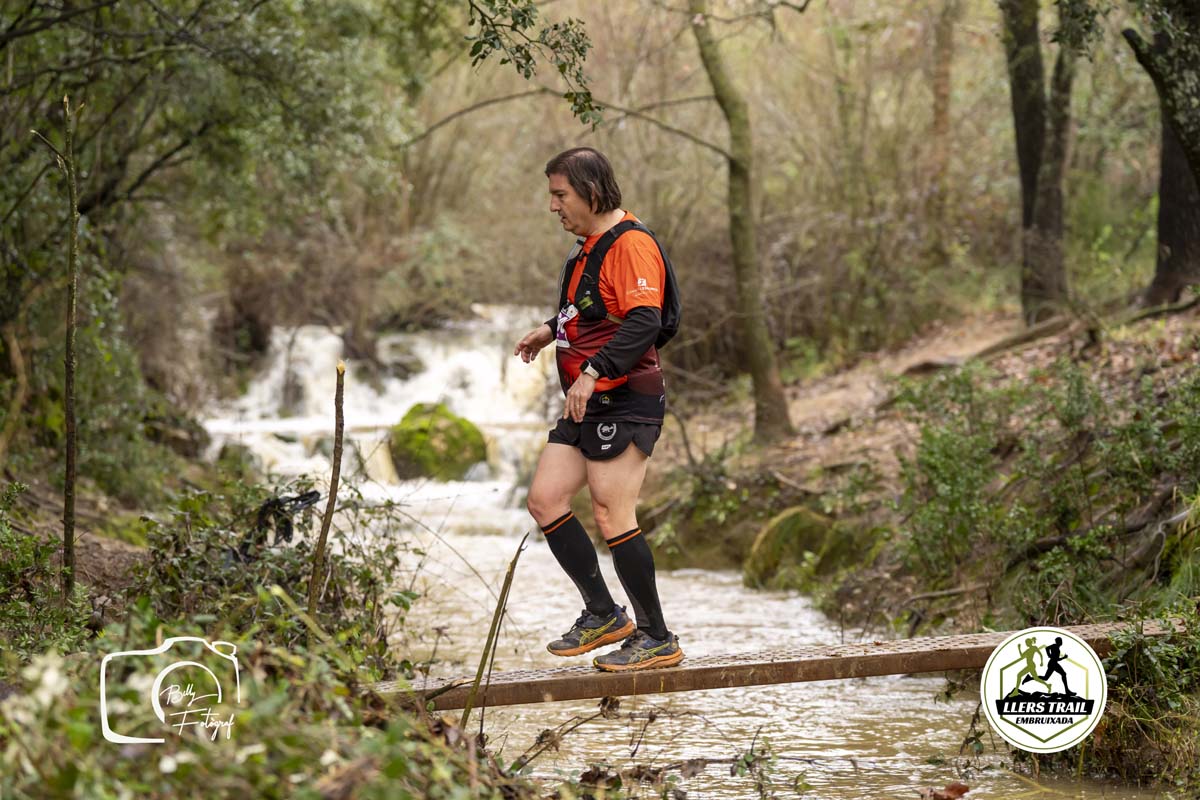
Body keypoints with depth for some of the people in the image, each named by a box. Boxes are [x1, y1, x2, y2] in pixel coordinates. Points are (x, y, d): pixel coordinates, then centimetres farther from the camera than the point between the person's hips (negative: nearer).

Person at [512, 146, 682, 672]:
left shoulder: (632, 244, -15)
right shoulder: (589, 245, 17)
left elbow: (644, 321, -26)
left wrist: (594, 371, -33)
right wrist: (551, 330, 21)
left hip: (625, 402, -10)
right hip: (587, 406, 10)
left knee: (612, 517, -10)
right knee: (545, 500, 5)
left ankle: (658, 640, 0)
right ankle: (604, 615, 14)